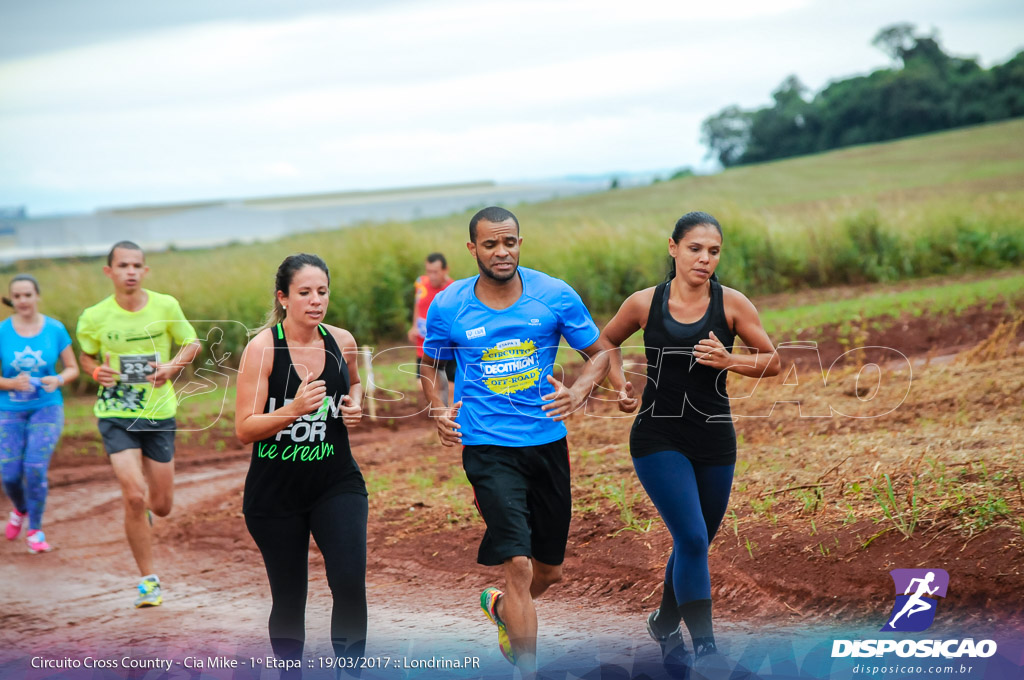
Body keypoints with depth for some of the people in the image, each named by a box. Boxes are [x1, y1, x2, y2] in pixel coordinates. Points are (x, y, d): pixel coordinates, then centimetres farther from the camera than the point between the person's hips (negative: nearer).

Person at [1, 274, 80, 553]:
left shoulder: (55, 329, -4)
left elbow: (73, 369, 4)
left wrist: (58, 380, -17)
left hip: (47, 408, -1)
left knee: (35, 469, -16)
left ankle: (35, 531, 3)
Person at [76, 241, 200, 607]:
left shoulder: (166, 306, -5)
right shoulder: (95, 317, -6)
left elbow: (191, 343, 8)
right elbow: (86, 356, 11)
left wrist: (171, 367, -12)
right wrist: (96, 371, -12)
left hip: (160, 413, 2)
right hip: (115, 415, -2)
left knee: (160, 506, 7)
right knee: (134, 496, -17)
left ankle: (143, 512, 47)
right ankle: (149, 580, -2)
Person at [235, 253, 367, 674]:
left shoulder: (342, 342, 1)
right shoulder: (263, 348, -11)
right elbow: (244, 430, -14)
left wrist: (355, 405, 2)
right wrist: (293, 409, -29)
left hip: (337, 484, 2)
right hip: (275, 493, -2)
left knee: (350, 581, -17)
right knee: (288, 597, 6)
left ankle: (350, 670, -3)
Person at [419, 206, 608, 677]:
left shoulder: (556, 296, -3)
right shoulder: (447, 306, -3)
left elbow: (599, 353, 6)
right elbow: (429, 365, 13)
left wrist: (578, 391, -14)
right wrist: (439, 411, -5)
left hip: (547, 443, 3)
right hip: (487, 448, -3)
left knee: (549, 570, 16)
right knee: (519, 567, -17)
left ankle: (501, 607, 50)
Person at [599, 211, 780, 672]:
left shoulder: (731, 304, -3)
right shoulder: (644, 304, -3)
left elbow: (773, 361, 2)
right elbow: (606, 341, 17)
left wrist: (729, 361, -15)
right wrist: (620, 384, 1)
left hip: (714, 443, 2)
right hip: (658, 439, -2)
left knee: (695, 543, 15)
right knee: (692, 539, -17)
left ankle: (665, 623, 41)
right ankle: (705, 648, -13)